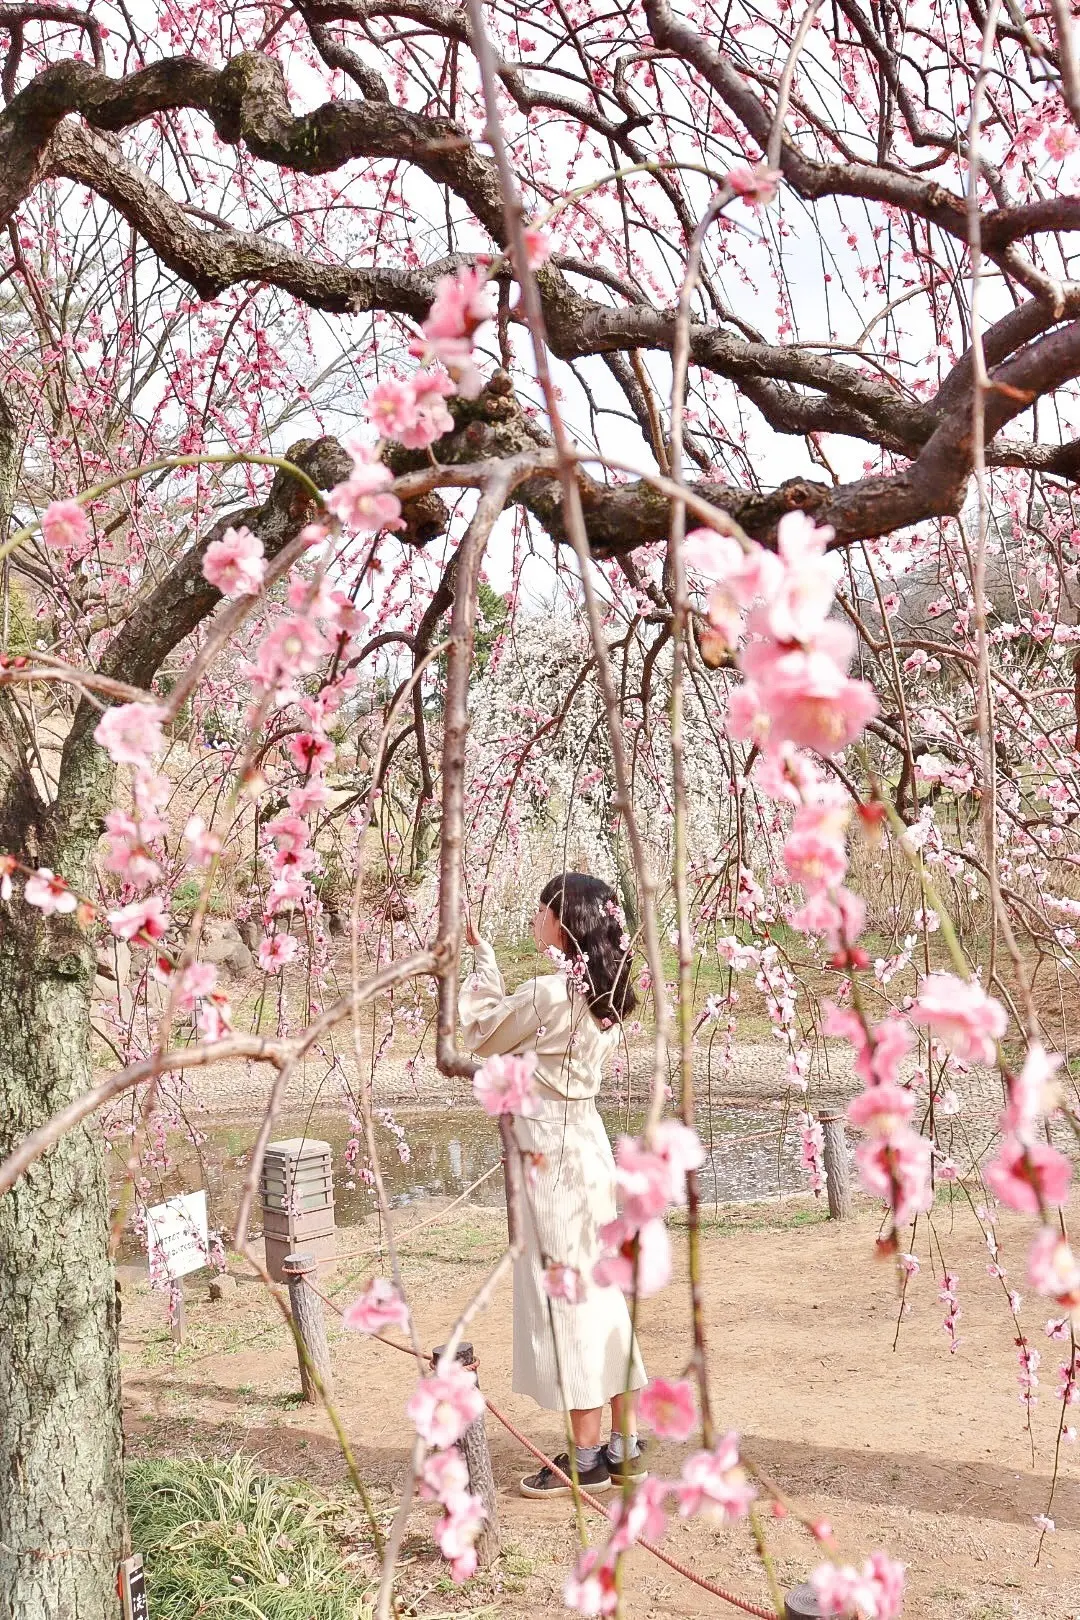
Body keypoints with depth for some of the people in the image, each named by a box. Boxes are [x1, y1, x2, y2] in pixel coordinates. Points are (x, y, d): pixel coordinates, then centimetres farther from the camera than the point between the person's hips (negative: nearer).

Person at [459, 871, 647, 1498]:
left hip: (551, 1155, -9)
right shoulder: (603, 992, 7)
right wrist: (482, 953, 17)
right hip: (590, 1145, 9)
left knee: (562, 1293, 0)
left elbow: (482, 1035, -5)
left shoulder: (550, 991, -19)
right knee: (600, 1289, 13)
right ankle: (625, 1444, 21)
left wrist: (478, 958, 3)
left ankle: (588, 1457, 8)